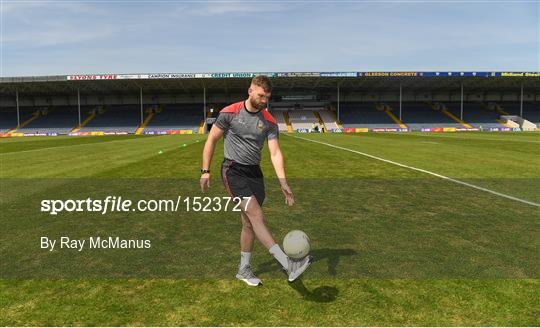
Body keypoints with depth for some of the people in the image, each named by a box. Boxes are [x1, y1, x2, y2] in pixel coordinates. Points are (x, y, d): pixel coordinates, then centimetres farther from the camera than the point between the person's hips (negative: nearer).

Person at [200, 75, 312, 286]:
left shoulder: (269, 122, 2)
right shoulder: (230, 113, -6)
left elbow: (275, 153, -4)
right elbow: (211, 140, 1)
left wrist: (284, 184, -15)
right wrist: (205, 171, -2)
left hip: (254, 172, 5)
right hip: (233, 170, -5)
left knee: (249, 223, 8)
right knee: (257, 216, -19)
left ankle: (243, 269, 26)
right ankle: (288, 266, -23)